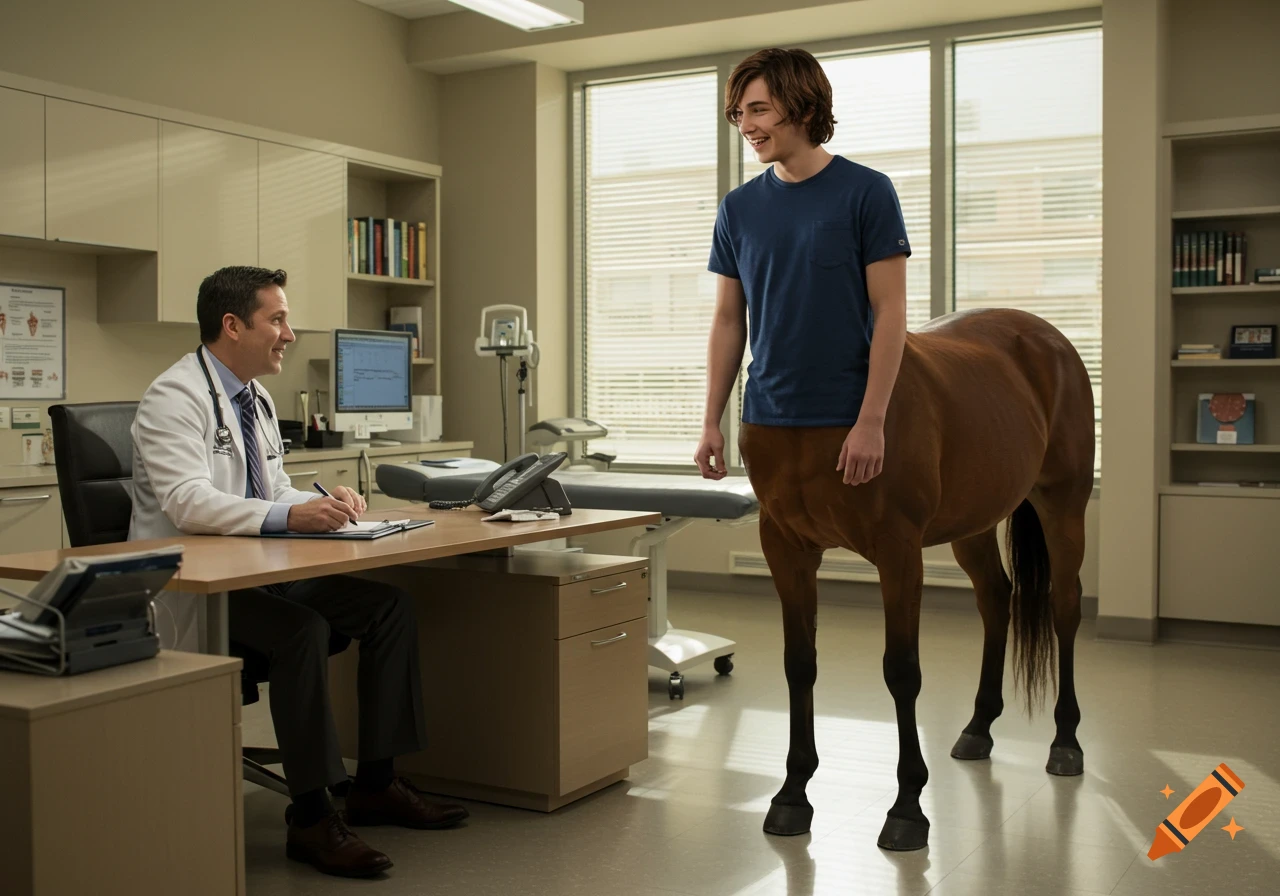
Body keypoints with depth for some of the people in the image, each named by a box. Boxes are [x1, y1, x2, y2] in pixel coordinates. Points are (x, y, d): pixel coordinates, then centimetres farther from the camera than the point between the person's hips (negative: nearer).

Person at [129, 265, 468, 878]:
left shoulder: (256, 400, 14)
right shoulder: (174, 398, -14)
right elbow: (188, 503, -27)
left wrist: (324, 503, -4)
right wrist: (290, 515, -39)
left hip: (254, 570, 9)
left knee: (390, 606, -6)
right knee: (302, 629, -33)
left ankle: (375, 785, 1)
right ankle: (310, 817, -22)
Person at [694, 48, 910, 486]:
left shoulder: (867, 192, -6)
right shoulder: (738, 208, 7)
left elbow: (890, 311, -9)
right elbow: (728, 321, 9)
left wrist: (871, 420, -15)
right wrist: (711, 422, 4)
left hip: (848, 419, -4)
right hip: (767, 419, 4)